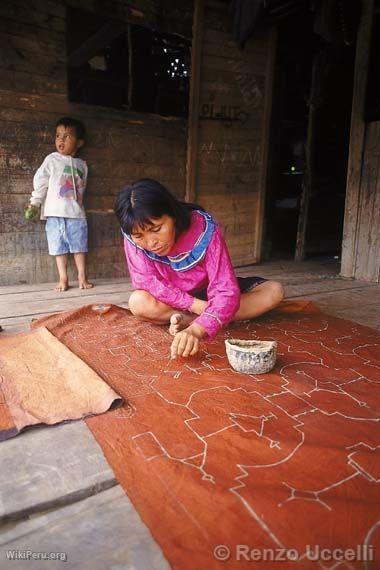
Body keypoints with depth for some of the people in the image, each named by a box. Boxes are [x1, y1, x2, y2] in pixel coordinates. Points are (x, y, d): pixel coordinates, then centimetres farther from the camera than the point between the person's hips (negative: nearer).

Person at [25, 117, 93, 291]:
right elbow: (40, 182, 2)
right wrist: (34, 203, -3)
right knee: (59, 246, 2)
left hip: (76, 212, 2)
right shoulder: (52, 159, 4)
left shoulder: (81, 164, 11)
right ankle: (63, 279, 8)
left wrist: (77, 204, 10)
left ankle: (82, 277, 12)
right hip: (55, 212, -2)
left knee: (79, 245, 4)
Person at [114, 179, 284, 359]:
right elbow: (146, 282, -22)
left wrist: (196, 330, -53)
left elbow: (226, 292, -36)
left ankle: (189, 321, -25)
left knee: (274, 292, -21)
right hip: (172, 301, 0)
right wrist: (195, 305, -31)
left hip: (208, 294, 0)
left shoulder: (204, 229, -30)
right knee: (138, 302, -33)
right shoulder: (133, 238, -24)